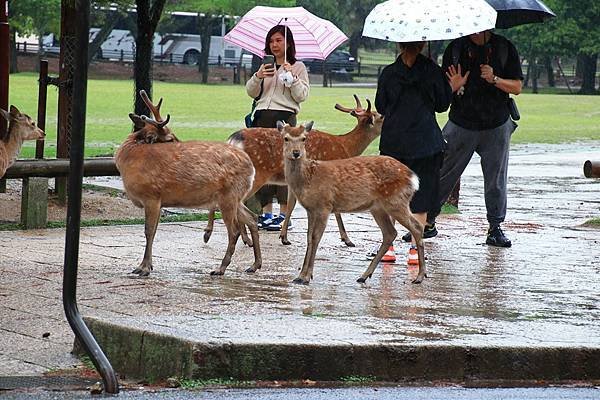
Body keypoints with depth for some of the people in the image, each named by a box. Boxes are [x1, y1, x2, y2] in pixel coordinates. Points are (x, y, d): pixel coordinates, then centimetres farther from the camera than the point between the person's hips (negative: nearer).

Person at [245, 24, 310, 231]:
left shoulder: (298, 67, 7)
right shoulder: (266, 66, 19)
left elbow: (302, 95, -1)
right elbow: (251, 92, 11)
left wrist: (292, 77, -13)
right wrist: (258, 77, -6)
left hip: (285, 116, -4)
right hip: (263, 116, 4)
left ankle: (284, 214, -6)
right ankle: (266, 212, 5)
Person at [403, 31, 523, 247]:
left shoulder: (505, 48, -1)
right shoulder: (456, 48, 0)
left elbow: (516, 87, -1)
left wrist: (494, 79, -19)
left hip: (496, 127, 0)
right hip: (461, 125, 0)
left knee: (496, 180, 5)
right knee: (443, 174, 1)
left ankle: (495, 228, 17)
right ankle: (428, 223, 11)